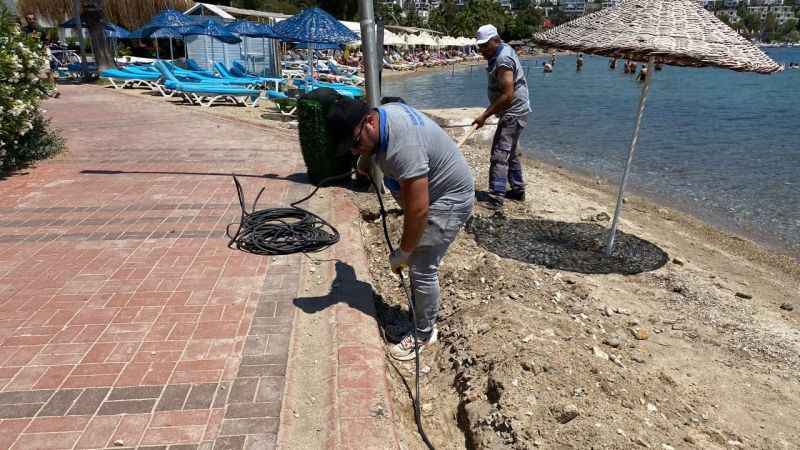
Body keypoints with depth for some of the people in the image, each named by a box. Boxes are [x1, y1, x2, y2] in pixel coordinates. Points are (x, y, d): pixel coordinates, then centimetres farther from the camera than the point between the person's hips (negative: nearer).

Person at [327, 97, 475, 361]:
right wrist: (364, 162, 35)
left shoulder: (403, 147, -37)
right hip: (426, 192, 10)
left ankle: (424, 335, 13)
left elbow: (418, 210, -33)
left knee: (422, 270, -6)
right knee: (421, 265, 17)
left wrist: (402, 253, -22)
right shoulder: (383, 112, -8)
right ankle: (426, 318, 34)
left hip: (449, 200, -9)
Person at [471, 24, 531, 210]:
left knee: (499, 156, -15)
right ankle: (518, 190, 32)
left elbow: (507, 96, -28)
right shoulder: (504, 51, 11)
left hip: (513, 113, -11)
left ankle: (495, 199, -18)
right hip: (514, 112, 11)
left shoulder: (503, 60, -21)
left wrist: (484, 116, -25)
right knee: (509, 153, 20)